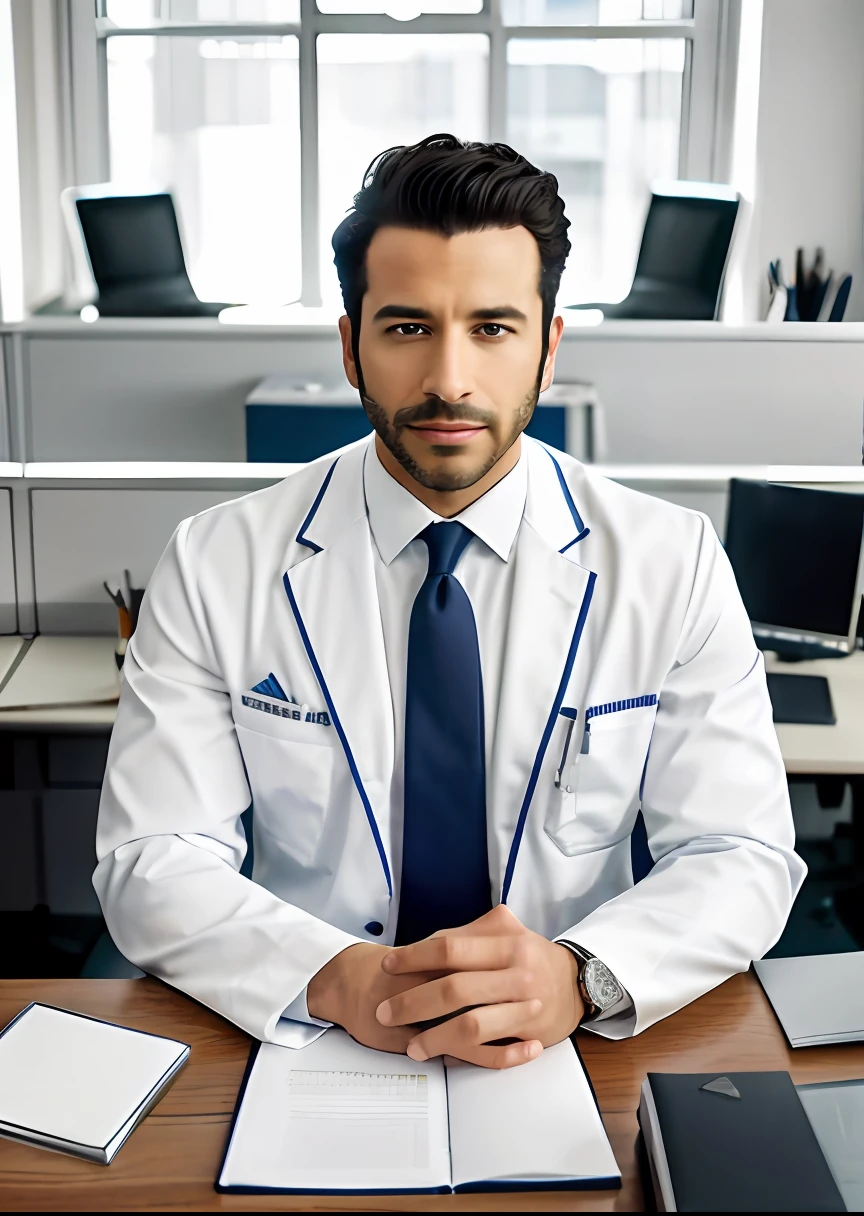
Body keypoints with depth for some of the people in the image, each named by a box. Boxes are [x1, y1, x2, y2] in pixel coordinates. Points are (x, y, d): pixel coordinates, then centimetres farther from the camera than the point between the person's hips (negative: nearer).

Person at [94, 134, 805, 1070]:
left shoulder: (673, 565, -1)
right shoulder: (215, 569, -3)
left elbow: (742, 855, -3)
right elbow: (151, 863, -6)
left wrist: (577, 975, -22)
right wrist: (338, 980, -24)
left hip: (574, 1051, 1)